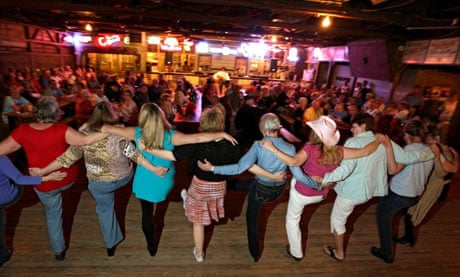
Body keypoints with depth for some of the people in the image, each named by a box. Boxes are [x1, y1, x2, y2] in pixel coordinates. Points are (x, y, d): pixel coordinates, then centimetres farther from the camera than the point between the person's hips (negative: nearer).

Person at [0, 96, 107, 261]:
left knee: (52, 213, 24)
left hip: (43, 185, 2)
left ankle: (59, 250, 38)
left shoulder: (22, 131, -15)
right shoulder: (61, 130, -24)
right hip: (68, 179, -2)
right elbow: (87, 140, -33)